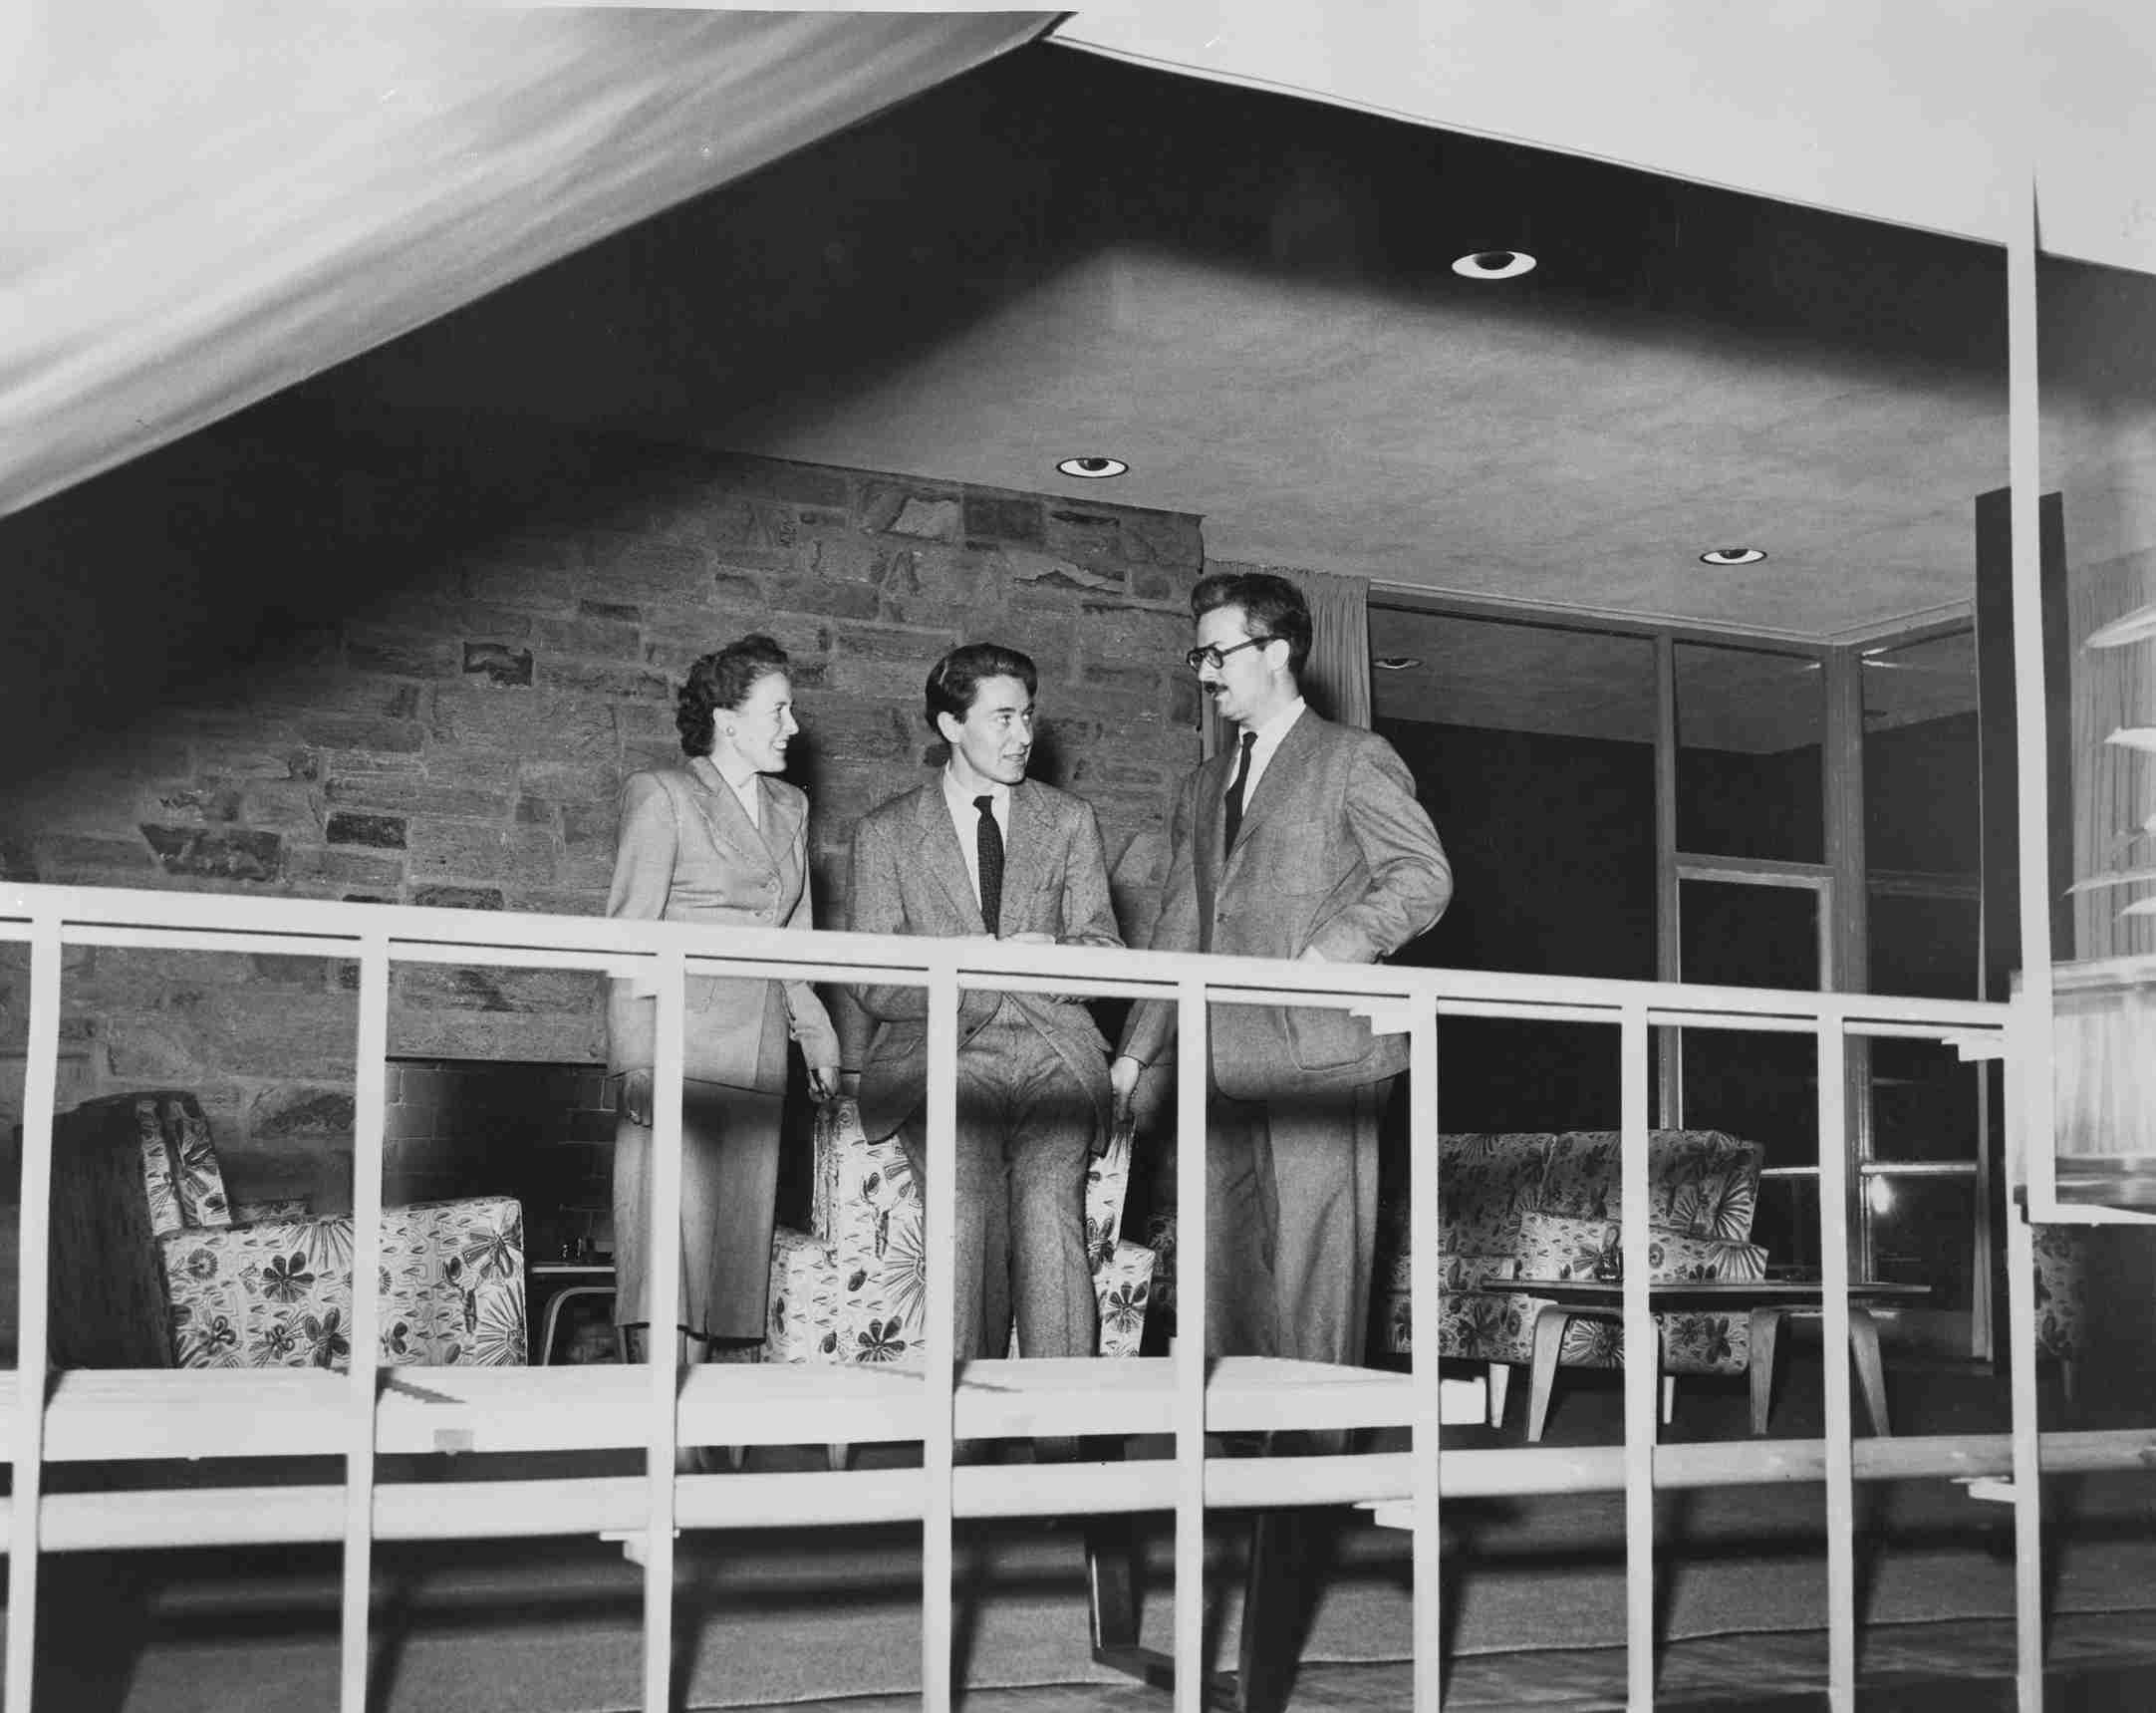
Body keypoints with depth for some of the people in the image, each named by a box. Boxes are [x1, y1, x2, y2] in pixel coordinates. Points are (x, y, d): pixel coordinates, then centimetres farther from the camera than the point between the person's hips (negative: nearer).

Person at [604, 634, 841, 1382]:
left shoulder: (789, 809, 20)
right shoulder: (662, 795, 1)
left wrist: (817, 1034, 12)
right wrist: (637, 1061, -14)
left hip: (757, 1059, 6)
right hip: (679, 1047, -6)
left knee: (741, 1243, 3)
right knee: (674, 1236, -11)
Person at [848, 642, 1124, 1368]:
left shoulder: (1070, 821, 18)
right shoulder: (884, 832, 11)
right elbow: (876, 987, 4)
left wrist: (1048, 954, -10)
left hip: (1052, 1053, 1)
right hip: (941, 1058, -1)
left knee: (1049, 1206, -24)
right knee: (970, 1207, -26)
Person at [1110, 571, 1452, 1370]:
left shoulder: (1354, 759, 3)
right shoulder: (1202, 788, 24)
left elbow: (1423, 877, -7)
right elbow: (1178, 931, 22)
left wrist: (1320, 957, -17)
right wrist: (1135, 1050, 13)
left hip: (1321, 1054, -6)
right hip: (1227, 1064, 7)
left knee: (1314, 1270, -8)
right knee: (1223, 1269, 2)